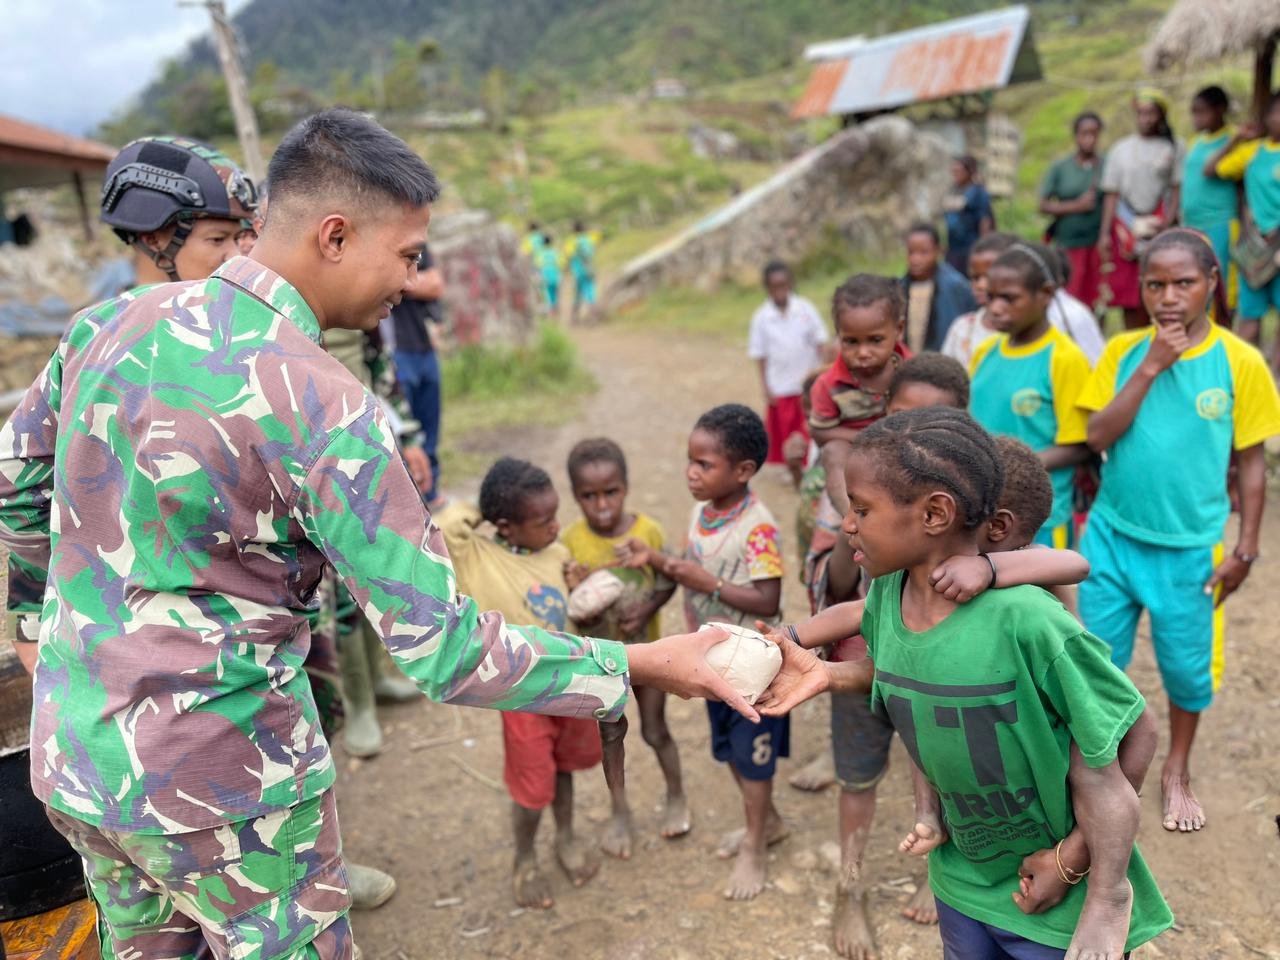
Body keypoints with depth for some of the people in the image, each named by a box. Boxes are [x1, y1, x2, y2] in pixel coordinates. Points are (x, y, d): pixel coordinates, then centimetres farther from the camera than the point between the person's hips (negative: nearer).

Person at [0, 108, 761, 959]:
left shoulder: (110, 322, -3)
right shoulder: (325, 410, -25)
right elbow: (443, 652, -25)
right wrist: (639, 666, -17)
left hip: (72, 760, 7)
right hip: (219, 790, -7)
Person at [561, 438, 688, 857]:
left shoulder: (648, 531, -17)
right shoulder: (571, 541, -18)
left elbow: (667, 583, -7)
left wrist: (645, 609, -24)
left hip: (646, 649, 0)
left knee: (655, 729, 14)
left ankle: (677, 796, 41)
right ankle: (620, 811, 37)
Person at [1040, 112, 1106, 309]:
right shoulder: (1060, 167, 4)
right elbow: (1044, 205, 2)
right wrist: (1077, 206, -8)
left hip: (1098, 243, 0)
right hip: (1068, 244, 0)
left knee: (1098, 303, 3)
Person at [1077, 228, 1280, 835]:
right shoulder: (1123, 351, -4)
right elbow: (1098, 437, -13)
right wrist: (1151, 367, -18)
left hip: (1191, 548, -1)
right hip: (1112, 536, 1)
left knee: (1187, 666, 13)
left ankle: (1177, 774, 38)